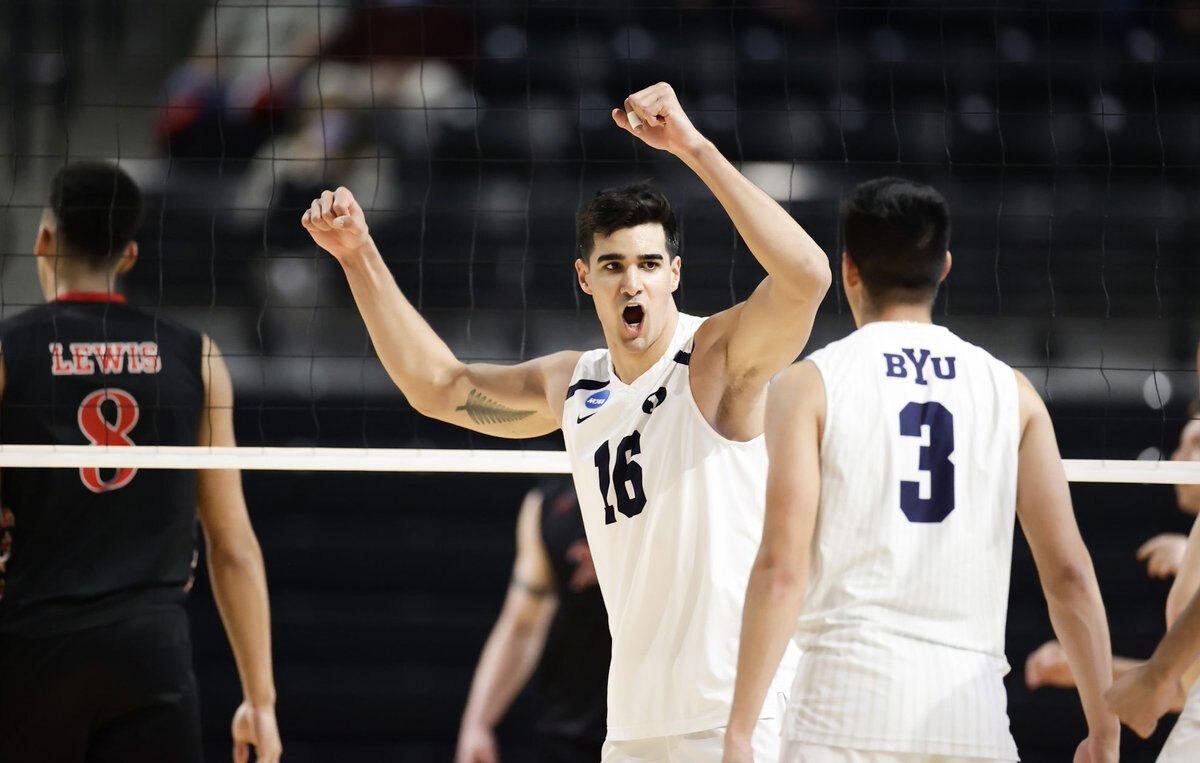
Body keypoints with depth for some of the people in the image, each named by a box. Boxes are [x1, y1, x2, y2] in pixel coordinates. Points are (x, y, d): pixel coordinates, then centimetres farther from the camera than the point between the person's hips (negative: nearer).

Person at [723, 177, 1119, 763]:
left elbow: (782, 568, -6)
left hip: (848, 697, -2)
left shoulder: (809, 385, 3)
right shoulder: (1011, 393, 11)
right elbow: (1068, 572, 6)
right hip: (972, 711, 2)